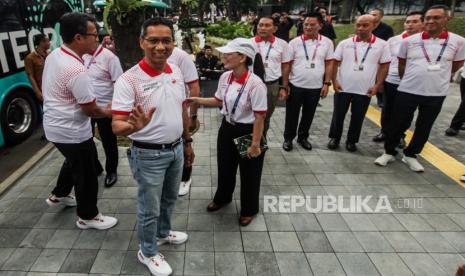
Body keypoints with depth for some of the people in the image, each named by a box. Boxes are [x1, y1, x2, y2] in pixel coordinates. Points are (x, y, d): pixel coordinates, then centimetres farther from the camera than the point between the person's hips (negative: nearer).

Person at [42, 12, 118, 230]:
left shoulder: (54, 55, 1)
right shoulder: (77, 70, -29)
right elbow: (90, 109, -22)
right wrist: (109, 112, -2)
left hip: (55, 125, 9)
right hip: (71, 131, -9)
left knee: (73, 161, 31)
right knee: (86, 174, 8)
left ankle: (58, 195, 49)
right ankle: (87, 216, 25)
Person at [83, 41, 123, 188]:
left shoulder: (109, 57, -13)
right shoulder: (83, 56, 4)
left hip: (105, 108, -6)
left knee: (108, 142, 8)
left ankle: (111, 171, 26)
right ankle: (94, 167, 38)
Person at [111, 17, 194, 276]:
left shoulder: (176, 71, -1)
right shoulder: (129, 80, -21)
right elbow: (117, 126, -23)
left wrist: (187, 142, 13)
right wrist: (134, 126, -45)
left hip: (176, 149, 6)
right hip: (149, 155, -6)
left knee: (170, 198, 26)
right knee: (150, 208, 12)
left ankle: (163, 232, 52)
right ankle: (148, 252, 37)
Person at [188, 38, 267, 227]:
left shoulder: (255, 83, -25)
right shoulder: (225, 77, -4)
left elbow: (259, 116, -22)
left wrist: (255, 144, -19)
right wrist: (197, 100, 1)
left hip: (247, 132, -6)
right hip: (227, 129, 7)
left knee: (249, 174, 12)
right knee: (225, 167, 24)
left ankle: (249, 210, 37)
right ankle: (222, 198, 51)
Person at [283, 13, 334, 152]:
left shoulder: (327, 42, 0)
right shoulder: (294, 42, -4)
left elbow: (329, 64, 4)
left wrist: (326, 83, -2)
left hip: (315, 87, 2)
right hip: (295, 85, -1)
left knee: (308, 114, 14)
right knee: (292, 114, 8)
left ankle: (303, 137, 32)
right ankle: (288, 138, 25)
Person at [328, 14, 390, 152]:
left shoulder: (382, 45, -1)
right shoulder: (345, 43, 1)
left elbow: (384, 66, 2)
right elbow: (335, 63, 4)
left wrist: (377, 85, -5)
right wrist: (334, 81, -5)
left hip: (365, 90, 0)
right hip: (342, 88, 1)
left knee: (358, 117, 10)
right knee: (338, 115, 9)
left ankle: (351, 141, 26)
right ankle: (335, 138, 26)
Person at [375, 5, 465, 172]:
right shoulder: (409, 41, -3)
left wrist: (436, 76, 17)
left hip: (436, 94, 1)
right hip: (407, 91, -1)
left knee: (424, 127, 11)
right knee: (398, 124, 5)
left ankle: (410, 155, 28)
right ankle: (389, 152, 23)